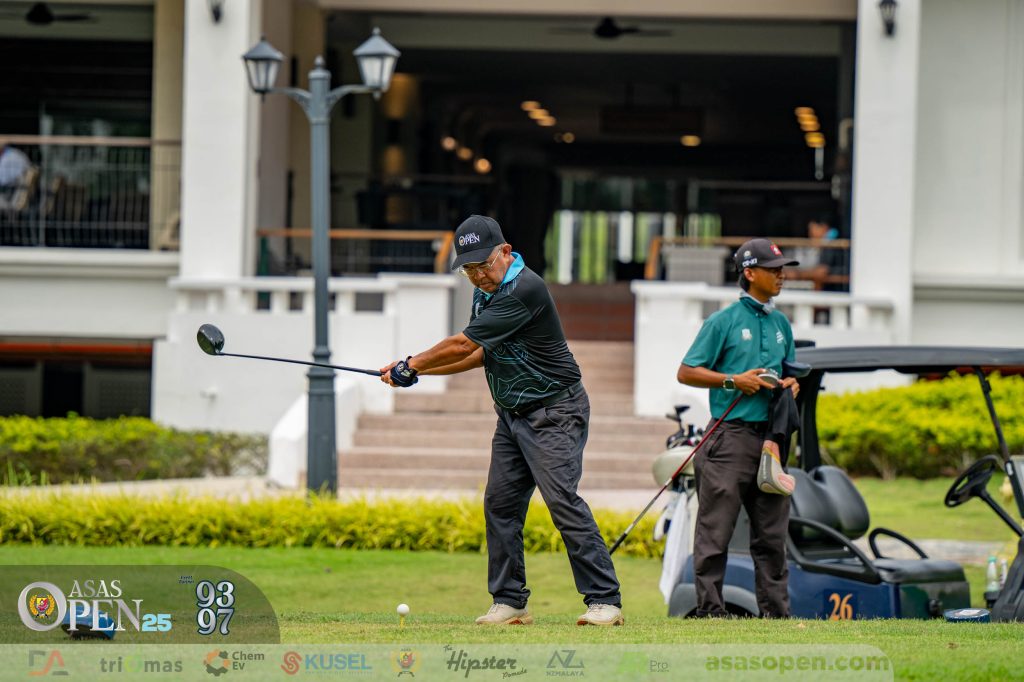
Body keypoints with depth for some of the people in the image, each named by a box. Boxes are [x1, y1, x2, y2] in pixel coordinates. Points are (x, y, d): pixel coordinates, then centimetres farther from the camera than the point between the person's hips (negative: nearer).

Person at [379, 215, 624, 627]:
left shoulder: (525, 290, -23)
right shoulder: (485, 291, 9)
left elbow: (462, 345, -20)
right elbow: (480, 354, 18)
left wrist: (411, 365, -6)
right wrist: (415, 371, 11)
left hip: (554, 414, -9)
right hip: (512, 415, 9)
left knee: (562, 499, -17)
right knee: (500, 502, 2)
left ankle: (604, 600, -15)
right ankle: (510, 602, 8)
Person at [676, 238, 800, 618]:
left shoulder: (782, 325, 16)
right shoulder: (723, 321, -3)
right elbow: (686, 372, -3)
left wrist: (790, 384, 5)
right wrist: (733, 380, -12)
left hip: (769, 436, 6)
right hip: (731, 435, -6)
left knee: (772, 532, 8)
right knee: (715, 530, -6)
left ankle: (776, 612, 13)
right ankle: (710, 610, -3)